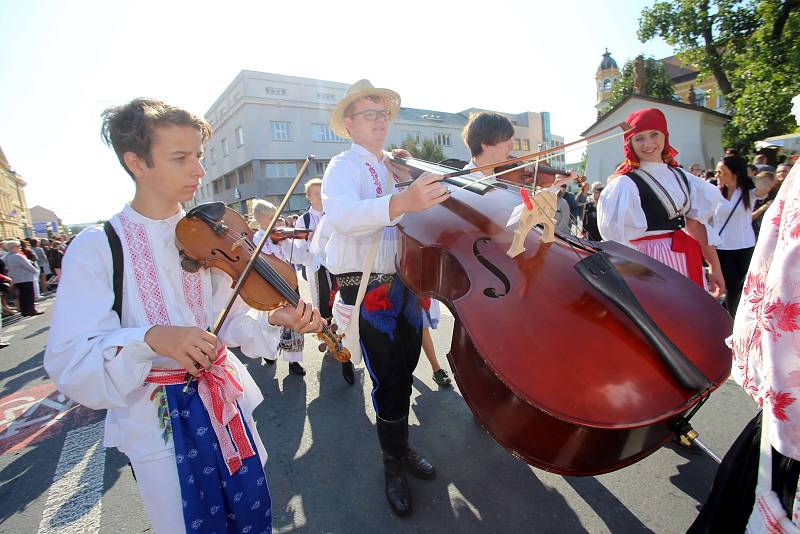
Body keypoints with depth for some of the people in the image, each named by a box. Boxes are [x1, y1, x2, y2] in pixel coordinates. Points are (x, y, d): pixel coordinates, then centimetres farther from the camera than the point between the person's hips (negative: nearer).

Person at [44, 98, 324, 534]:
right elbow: (68, 364, -17)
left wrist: (274, 320, -21)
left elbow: (231, 320, -2)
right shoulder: (95, 248, -12)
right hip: (156, 424, -3)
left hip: (226, 406, 4)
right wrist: (149, 338, -34)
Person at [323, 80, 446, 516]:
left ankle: (401, 448, 39)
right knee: (389, 381, -1)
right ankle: (394, 465, 23)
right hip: (370, 287, -7)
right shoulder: (344, 166, -7)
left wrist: (411, 176, 4)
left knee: (404, 371, 18)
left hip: (405, 282, 7)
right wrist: (401, 201, -48)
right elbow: (342, 214, -32)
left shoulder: (396, 167, 16)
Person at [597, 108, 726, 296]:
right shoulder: (625, 184, -12)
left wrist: (715, 267, 8)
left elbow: (695, 224, 10)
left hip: (687, 260, 6)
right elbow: (620, 240, -14)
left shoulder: (681, 177, 9)